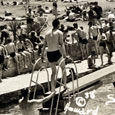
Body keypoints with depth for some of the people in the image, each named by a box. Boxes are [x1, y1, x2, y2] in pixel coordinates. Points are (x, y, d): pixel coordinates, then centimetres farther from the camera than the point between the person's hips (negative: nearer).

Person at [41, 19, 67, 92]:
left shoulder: (48, 33, 12)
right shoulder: (59, 32, -4)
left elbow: (44, 45, 11)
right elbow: (61, 44, -12)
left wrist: (42, 55, 15)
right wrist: (64, 54, -13)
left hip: (49, 53, 5)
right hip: (56, 52, -5)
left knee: (53, 71, 17)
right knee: (63, 68, 16)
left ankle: (53, 88, 12)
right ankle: (65, 85, 12)